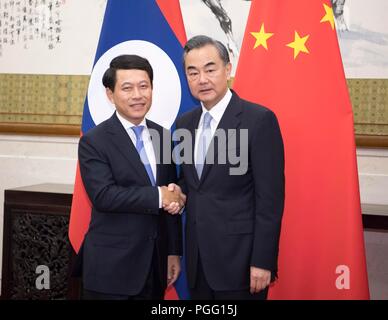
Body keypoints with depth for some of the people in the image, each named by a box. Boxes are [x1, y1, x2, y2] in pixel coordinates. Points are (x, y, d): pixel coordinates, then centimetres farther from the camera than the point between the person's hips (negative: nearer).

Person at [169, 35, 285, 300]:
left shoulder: (259, 120, -11)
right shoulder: (184, 123, 9)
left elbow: (270, 197, -12)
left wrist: (262, 261, -15)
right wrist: (178, 190, -3)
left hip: (240, 259, -6)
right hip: (198, 261, 6)